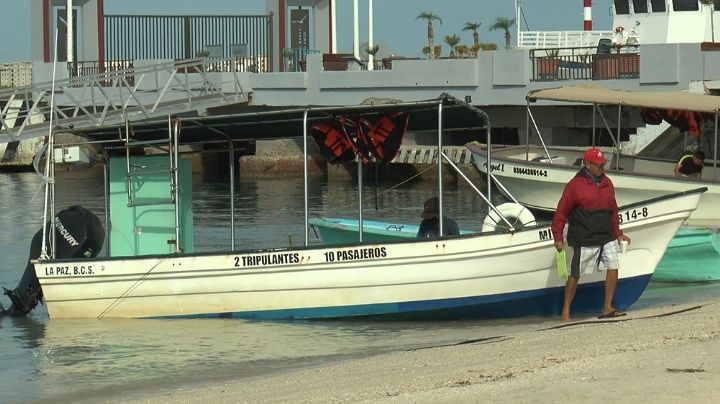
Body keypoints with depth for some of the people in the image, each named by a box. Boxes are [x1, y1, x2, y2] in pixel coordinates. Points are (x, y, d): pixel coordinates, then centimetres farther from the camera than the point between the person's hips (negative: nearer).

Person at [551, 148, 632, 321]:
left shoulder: (606, 183, 9)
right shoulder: (575, 185, -10)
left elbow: (613, 210, 19)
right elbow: (561, 212, -8)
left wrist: (617, 233, 19)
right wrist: (558, 238, -9)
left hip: (606, 238, 6)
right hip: (582, 240, -6)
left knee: (613, 268, -3)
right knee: (574, 275, 1)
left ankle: (607, 308, 7)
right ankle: (566, 311, 12)